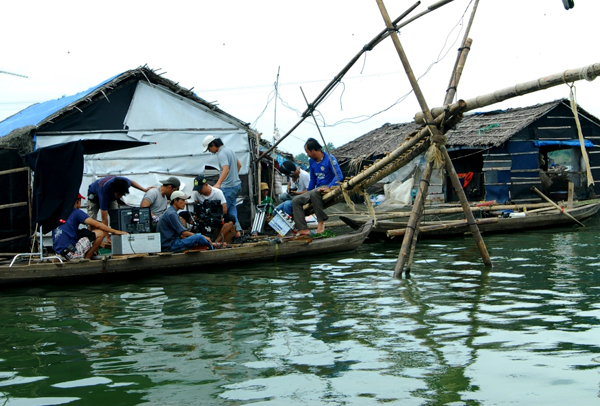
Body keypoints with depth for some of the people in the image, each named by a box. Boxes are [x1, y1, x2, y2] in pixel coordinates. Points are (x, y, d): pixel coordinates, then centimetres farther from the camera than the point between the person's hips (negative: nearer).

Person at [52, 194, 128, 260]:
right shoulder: (77, 212, -5)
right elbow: (97, 224, -7)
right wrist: (115, 231, 2)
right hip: (69, 252, -8)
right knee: (100, 233, -3)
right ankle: (86, 258, 1)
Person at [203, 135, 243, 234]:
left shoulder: (221, 154, -17)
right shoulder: (230, 150, 14)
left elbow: (226, 169, -33)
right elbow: (239, 165, 25)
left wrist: (218, 184, -43)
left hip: (228, 187, -10)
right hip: (236, 184, 10)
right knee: (231, 209, 10)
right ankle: (237, 229, 3)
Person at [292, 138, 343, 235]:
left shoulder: (329, 159, -10)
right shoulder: (312, 161, 13)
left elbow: (339, 176, -19)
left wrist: (328, 187, -30)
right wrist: (307, 194, 21)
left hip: (330, 188, -8)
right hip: (317, 190, 8)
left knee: (314, 193, -39)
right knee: (296, 201, -9)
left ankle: (321, 222, -31)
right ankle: (303, 230, -18)